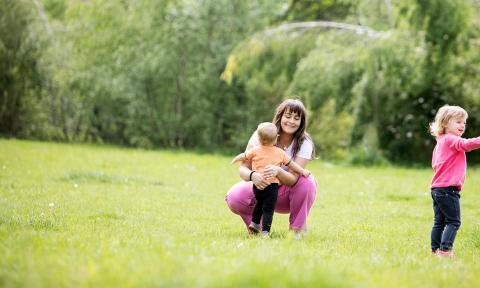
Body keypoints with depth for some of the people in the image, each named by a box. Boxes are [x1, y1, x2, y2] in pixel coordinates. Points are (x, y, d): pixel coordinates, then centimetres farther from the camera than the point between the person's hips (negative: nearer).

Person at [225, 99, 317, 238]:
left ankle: (297, 228, -11)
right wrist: (252, 175, -43)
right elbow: (243, 168, -18)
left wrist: (278, 171, -48)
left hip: (286, 196, 0)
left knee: (307, 181, -32)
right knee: (234, 197, -29)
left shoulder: (304, 143, -14)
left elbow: (293, 180, -24)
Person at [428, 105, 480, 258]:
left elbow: (434, 164, 28)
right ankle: (445, 250, -14)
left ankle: (435, 250, 14)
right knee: (454, 221, -8)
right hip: (448, 188, -9)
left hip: (437, 188, 9)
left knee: (439, 222, 12)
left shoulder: (440, 141, 20)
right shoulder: (451, 139, -9)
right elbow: (465, 144, -30)